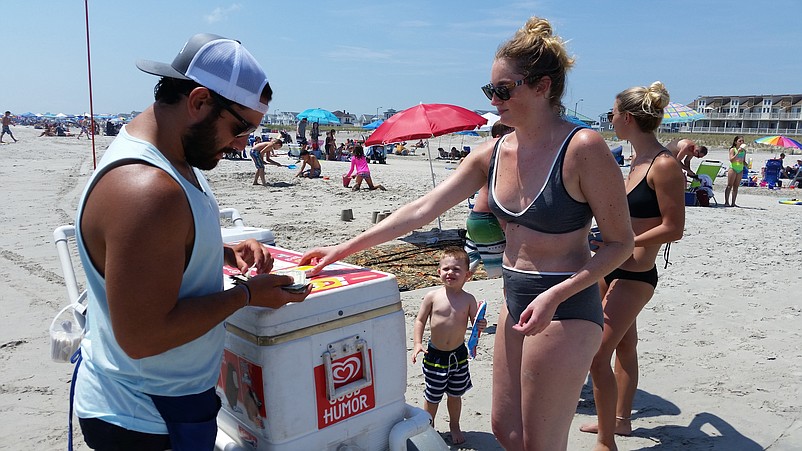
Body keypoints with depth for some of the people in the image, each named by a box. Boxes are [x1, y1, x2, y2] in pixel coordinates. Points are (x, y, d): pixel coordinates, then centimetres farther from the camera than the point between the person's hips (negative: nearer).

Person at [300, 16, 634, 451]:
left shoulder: (583, 148, -17)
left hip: (565, 309, -7)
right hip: (515, 301, 7)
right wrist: (345, 248, -2)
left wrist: (555, 296, -22)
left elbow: (620, 242, -11)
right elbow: (423, 209, 0)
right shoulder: (493, 153, 2)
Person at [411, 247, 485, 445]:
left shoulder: (468, 299, -7)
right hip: (435, 354, -1)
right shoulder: (432, 297, -10)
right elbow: (420, 320, -4)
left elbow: (474, 322, -3)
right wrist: (417, 343, -13)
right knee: (432, 395, 11)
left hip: (458, 354, 1)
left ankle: (454, 426, 41)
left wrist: (480, 325, -26)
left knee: (455, 394, 18)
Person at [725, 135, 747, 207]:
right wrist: (738, 152, -22)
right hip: (733, 168, -5)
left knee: (736, 187, 6)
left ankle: (733, 203, 8)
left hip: (740, 170, 5)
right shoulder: (733, 149, -3)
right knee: (729, 186, -5)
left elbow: (744, 161, 20)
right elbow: (731, 160, -14)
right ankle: (726, 202, -4)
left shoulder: (744, 151, 13)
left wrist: (747, 165, 0)